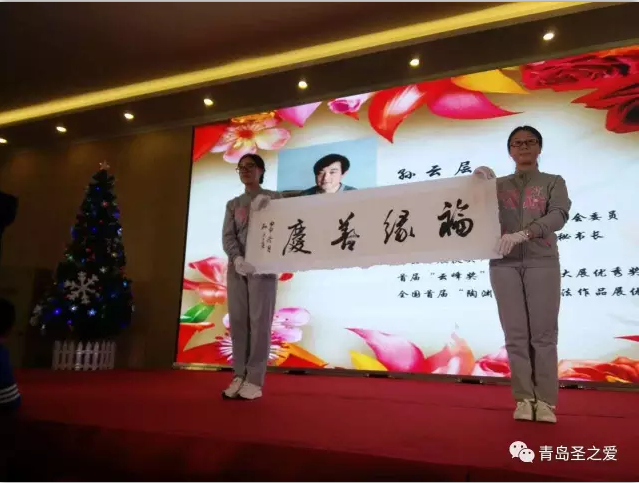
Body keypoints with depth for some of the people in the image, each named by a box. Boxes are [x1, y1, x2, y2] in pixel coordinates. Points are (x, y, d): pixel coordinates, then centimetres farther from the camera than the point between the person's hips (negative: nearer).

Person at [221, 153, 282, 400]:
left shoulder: (273, 198, 9)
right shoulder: (233, 204, 17)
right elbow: (227, 236, 5)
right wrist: (237, 259, -14)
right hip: (236, 266, 4)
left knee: (259, 320, -7)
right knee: (237, 321, 1)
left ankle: (255, 380, -4)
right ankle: (239, 376, 7)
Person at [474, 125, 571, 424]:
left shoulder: (553, 182, 11)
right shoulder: (498, 185, 17)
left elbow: (559, 216, -6)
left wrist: (522, 234, -22)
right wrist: (477, 182, -6)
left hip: (542, 263, -1)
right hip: (504, 264, 1)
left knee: (543, 334, -3)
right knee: (515, 335, 1)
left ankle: (546, 401, 4)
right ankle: (524, 398, 8)